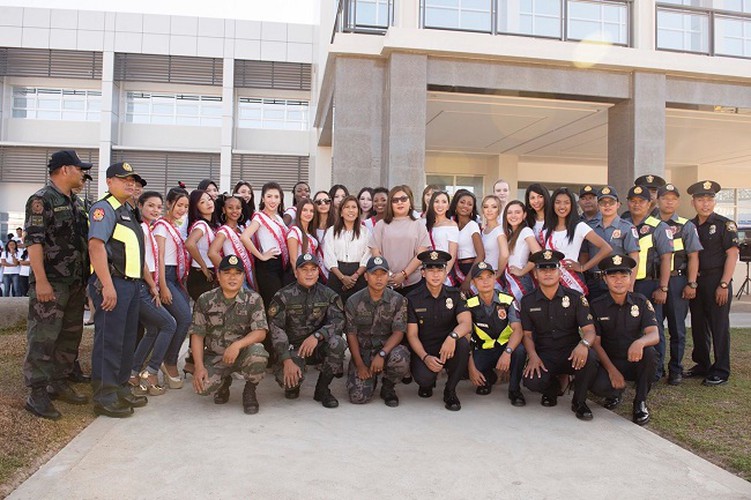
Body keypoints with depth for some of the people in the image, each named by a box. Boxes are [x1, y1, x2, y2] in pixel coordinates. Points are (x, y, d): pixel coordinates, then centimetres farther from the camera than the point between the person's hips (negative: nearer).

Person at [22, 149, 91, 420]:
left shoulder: (74, 202, 16)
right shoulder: (41, 200, -9)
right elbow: (33, 241, -16)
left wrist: (85, 277, 19)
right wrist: (41, 280, -21)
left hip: (75, 283, 9)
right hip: (51, 284, -8)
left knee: (70, 335, 13)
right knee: (43, 338, -4)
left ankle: (60, 384, 25)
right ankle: (37, 394, 3)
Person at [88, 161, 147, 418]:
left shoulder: (128, 211, 20)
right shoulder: (104, 208, -8)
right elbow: (96, 245, -20)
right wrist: (107, 285, -25)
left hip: (132, 283, 10)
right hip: (112, 283, -10)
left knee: (127, 339, 15)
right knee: (109, 340, -4)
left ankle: (121, 389, 26)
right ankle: (105, 397, 4)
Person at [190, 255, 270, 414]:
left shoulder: (253, 299, -6)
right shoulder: (205, 300, -1)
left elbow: (260, 332, -14)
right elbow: (197, 335, 0)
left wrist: (237, 345, -32)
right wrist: (199, 367, -12)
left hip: (244, 353, -1)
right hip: (214, 356, 2)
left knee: (257, 353, -35)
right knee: (203, 386, -26)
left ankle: (250, 391, -3)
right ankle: (224, 381, 14)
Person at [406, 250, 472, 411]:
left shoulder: (455, 295, 1)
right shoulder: (413, 299, -3)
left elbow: (466, 323, -15)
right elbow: (412, 335, -5)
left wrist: (452, 336, -37)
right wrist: (425, 357, -22)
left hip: (449, 349, 2)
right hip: (424, 350, -1)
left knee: (463, 343, -32)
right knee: (424, 377, -32)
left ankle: (450, 390, -10)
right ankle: (428, 382, 10)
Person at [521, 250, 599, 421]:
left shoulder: (575, 298, -1)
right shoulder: (528, 301, 4)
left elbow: (589, 330, -7)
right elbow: (527, 334, 5)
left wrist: (584, 344, -31)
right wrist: (533, 356, -14)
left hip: (571, 354, 0)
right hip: (544, 356, 1)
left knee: (590, 357, -35)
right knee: (532, 382, -29)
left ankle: (579, 401, -5)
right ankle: (554, 387, 12)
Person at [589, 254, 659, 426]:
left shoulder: (641, 302, -1)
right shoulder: (597, 306, -4)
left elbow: (654, 335, -14)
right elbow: (596, 343, -7)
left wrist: (640, 342, -39)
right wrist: (612, 370, -19)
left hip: (636, 360, 1)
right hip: (609, 361, -1)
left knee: (650, 353, -33)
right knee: (598, 386, -32)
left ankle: (640, 401, -10)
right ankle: (616, 392, 9)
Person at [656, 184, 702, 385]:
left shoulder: (686, 226, 6)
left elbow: (693, 257, 2)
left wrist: (691, 284, -6)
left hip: (677, 281, -1)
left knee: (677, 329, 4)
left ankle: (675, 370, 14)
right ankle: (655, 368, 16)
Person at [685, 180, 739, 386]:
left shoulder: (725, 225, -5)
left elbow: (732, 255, -9)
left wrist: (724, 285, -15)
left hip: (717, 282, -5)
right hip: (695, 282, 5)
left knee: (719, 327, 0)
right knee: (699, 326, 12)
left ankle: (721, 371, 10)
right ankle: (702, 365, 25)